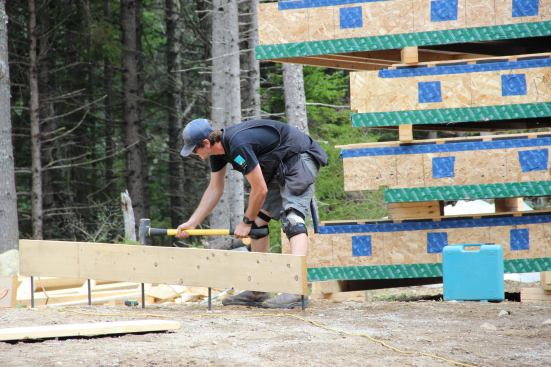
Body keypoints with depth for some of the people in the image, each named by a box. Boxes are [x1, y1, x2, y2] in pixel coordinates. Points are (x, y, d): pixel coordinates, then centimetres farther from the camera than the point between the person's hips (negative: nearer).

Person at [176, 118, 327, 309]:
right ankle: (258, 291, 9)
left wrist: (246, 222, -10)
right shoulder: (217, 148, -2)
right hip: (277, 165, 10)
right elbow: (214, 189, 9)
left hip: (300, 158, -10)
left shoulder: (238, 146, -32)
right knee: (258, 219, 6)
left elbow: (260, 190, -25)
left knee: (292, 218, -24)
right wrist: (191, 223, 6)